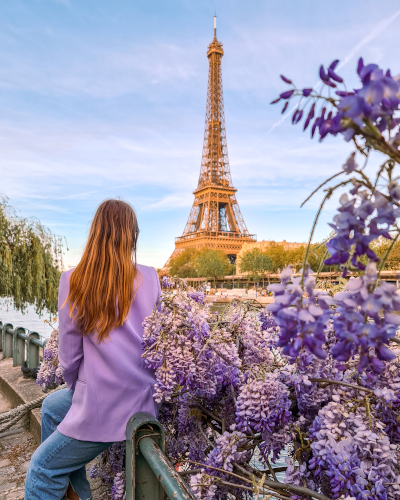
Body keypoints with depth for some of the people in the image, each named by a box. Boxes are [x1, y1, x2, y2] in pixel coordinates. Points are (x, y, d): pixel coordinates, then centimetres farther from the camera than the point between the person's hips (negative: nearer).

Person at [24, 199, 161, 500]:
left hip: (105, 409, -5)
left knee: (42, 470, 21)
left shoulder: (74, 281, -13)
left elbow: (69, 356, -7)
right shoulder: (150, 279, -4)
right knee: (52, 406, 29)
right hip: (143, 397, 6)